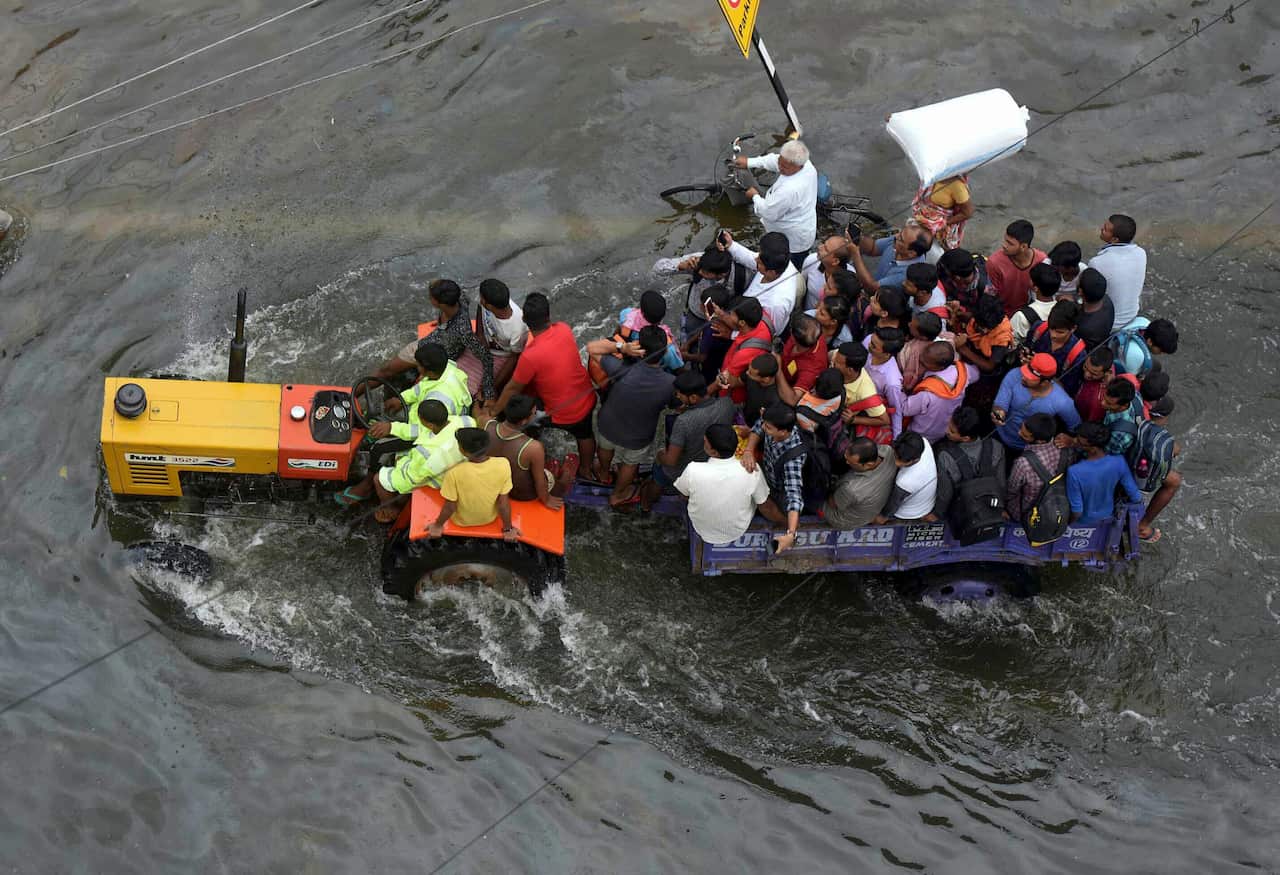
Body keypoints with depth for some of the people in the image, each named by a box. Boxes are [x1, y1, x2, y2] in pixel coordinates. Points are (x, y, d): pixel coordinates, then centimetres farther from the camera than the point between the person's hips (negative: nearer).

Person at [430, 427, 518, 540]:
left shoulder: (454, 473, -35)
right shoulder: (503, 465, -30)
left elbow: (450, 507, -21)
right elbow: (504, 502, -19)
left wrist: (438, 525, -2)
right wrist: (508, 529, -3)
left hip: (462, 521, -2)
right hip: (490, 518, 2)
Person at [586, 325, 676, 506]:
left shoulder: (623, 370, -38)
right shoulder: (670, 384, -35)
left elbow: (591, 348, -27)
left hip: (607, 427, 1)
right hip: (636, 439, -1)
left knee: (605, 447, 37)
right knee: (630, 463, 33)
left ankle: (603, 473, 67)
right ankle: (618, 495, 59)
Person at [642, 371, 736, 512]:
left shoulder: (683, 421, -39)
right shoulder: (727, 404, -24)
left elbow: (671, 460, -30)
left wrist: (660, 456, -9)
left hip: (681, 473, -4)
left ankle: (647, 503, 58)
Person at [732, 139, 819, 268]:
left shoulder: (789, 190, -42)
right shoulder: (807, 164, -15)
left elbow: (769, 213, -26)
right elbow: (775, 160, 6)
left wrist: (755, 196, -7)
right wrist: (750, 162, 4)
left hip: (791, 242, -9)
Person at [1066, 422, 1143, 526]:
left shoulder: (1074, 472, -37)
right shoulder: (1119, 462, -28)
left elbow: (1077, 511, -26)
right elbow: (1136, 498, -16)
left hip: (1084, 524, -3)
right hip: (1108, 519, 3)